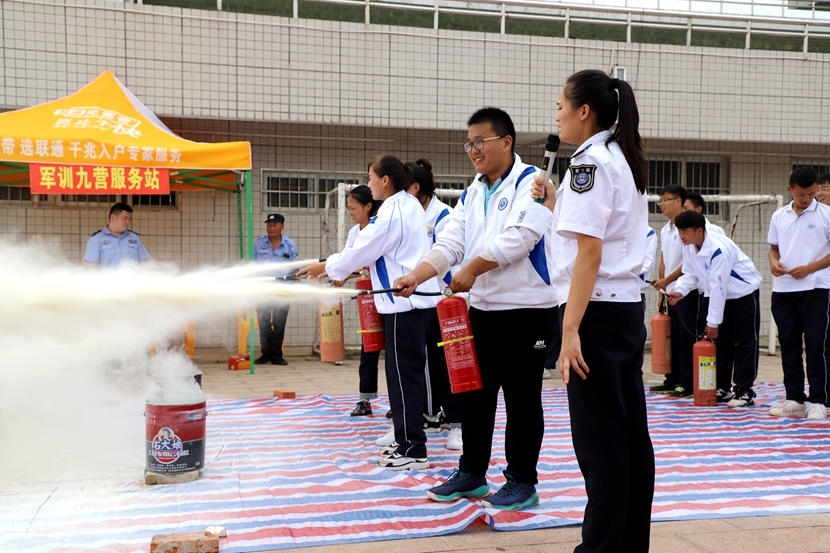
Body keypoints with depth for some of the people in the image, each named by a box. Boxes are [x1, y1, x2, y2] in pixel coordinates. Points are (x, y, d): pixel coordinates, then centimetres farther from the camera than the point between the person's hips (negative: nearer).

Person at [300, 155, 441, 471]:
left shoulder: (391, 212, -15)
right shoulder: (411, 205, 14)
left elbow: (361, 251, -11)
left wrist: (325, 267, 3)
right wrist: (345, 269, 14)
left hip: (405, 302, -10)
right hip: (419, 298, 10)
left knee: (403, 374, -5)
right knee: (408, 372, 14)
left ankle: (413, 450, 0)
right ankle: (407, 442, 22)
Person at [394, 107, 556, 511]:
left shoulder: (530, 183, -8)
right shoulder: (472, 194, 14)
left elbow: (518, 238, -20)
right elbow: (450, 244, 5)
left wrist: (472, 269, -13)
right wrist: (416, 277, -10)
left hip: (524, 307, -7)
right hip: (481, 307, 8)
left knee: (521, 400, 1)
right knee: (473, 394, 13)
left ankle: (522, 481, 14)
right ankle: (471, 474, 26)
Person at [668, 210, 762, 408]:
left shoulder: (718, 249, -32)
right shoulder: (688, 247, -7)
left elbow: (718, 287, -30)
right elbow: (690, 274, 4)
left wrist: (713, 322, -25)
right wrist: (679, 291, -18)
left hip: (744, 294, -8)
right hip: (722, 296, 8)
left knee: (745, 343, -3)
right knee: (721, 342, 10)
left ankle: (744, 390, 0)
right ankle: (722, 387, 17)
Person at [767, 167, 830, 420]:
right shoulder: (778, 217, 10)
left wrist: (810, 268, -15)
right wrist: (773, 262, -3)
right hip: (783, 289, 4)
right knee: (788, 344, 8)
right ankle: (794, 399, 17)